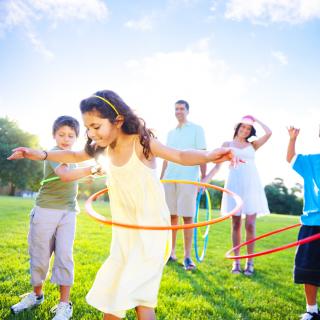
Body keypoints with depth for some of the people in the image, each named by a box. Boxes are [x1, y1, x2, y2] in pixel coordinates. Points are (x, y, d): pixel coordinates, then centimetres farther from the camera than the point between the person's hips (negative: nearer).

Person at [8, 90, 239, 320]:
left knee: (139, 294, -8)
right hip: (125, 233, 7)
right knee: (108, 292, 15)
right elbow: (75, 156, 18)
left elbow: (181, 156, -21)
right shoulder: (103, 147, 1)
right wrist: (42, 154, 9)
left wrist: (209, 156, -40)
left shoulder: (141, 142, -17)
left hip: (151, 229, -7)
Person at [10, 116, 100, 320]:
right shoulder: (53, 153, -11)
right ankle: (37, 295, 31)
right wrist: (92, 169, -39)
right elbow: (65, 175, -32)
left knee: (64, 256, -1)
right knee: (40, 255, 9)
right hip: (46, 210, -4)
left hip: (68, 212, 5)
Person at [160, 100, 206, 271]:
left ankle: (187, 256, 3)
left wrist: (203, 178, -8)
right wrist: (160, 178, 14)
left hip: (188, 179, -4)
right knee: (171, 216, 7)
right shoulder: (171, 133, 18)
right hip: (170, 178, 5)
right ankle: (171, 252, 16)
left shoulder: (196, 129, 5)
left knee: (187, 217, -3)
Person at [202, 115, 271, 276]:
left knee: (250, 225, -5)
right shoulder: (227, 144, 13)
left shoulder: (252, 145, 16)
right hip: (234, 185, 0)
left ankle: (250, 262, 4)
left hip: (252, 186, 1)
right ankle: (236, 261, 9)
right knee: (236, 224, 2)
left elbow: (268, 133, 2)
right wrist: (205, 180, -5)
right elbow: (217, 165, 7)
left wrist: (256, 120, 15)